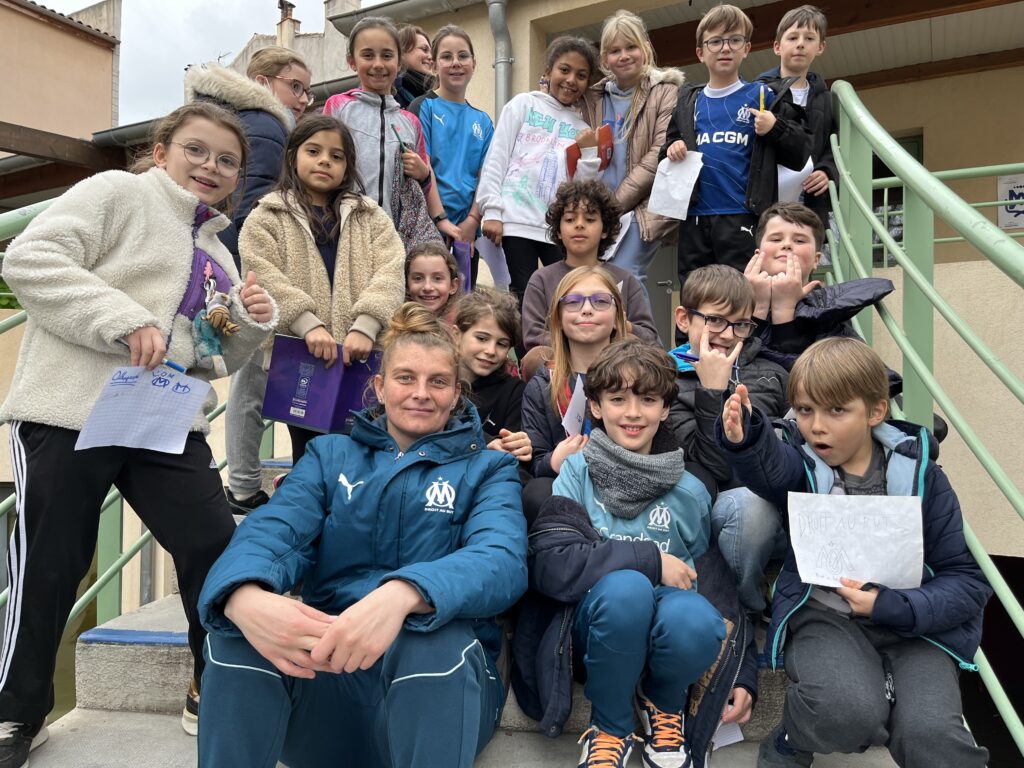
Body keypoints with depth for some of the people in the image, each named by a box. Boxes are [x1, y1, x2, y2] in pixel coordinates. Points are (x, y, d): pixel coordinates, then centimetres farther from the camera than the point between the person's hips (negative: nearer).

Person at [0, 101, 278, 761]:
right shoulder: (117, 192, 1)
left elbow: (219, 358, 23)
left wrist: (252, 324, 2)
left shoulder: (216, 254, 21)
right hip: (69, 415, -5)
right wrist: (126, 319, -22)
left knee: (216, 548, 1)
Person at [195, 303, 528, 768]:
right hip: (326, 668, 2)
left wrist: (403, 595, -38)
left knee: (433, 635, -35)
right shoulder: (330, 455, 12)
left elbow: (502, 560, -16)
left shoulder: (486, 469, 5)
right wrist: (245, 597, -34)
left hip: (444, 677, -1)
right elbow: (270, 532, -8)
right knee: (238, 629, -26)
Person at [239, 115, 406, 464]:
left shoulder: (371, 217, 12)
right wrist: (309, 326, -21)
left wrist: (364, 328, -18)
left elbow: (389, 273, -3)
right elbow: (265, 280, -8)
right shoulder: (265, 219, 7)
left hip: (361, 357, 2)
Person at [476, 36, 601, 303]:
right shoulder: (524, 105, 10)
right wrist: (492, 211, -6)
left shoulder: (583, 126, 16)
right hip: (516, 221, -2)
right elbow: (496, 159, 3)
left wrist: (590, 153, -6)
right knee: (523, 299, -3)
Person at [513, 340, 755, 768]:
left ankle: (663, 704, 4)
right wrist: (650, 560, -18)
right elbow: (549, 566, -18)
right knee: (625, 586, -35)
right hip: (596, 622, -2)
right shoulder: (577, 473, -4)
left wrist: (744, 676, 4)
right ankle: (610, 726, -5)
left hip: (664, 628, 2)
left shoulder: (691, 489, 4)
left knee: (694, 618, -33)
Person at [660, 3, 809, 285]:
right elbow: (668, 146, 23)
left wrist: (775, 129, -13)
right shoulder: (688, 103, 15)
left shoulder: (764, 96, 6)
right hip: (694, 219, 4)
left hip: (743, 218, -3)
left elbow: (800, 154, 4)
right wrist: (672, 150, 1)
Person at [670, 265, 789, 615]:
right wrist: (713, 391, -15)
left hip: (787, 500, 5)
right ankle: (749, 611, -11)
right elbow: (716, 467, -11)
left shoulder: (769, 372, 15)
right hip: (728, 503, -4)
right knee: (749, 502, -36)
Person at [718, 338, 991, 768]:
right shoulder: (802, 463, 0)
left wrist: (893, 606, -17)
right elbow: (771, 468, -27)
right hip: (826, 615, 0)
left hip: (913, 622, 1)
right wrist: (745, 440, -50)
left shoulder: (921, 475, 1)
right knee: (850, 713, -28)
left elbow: (968, 581, 0)